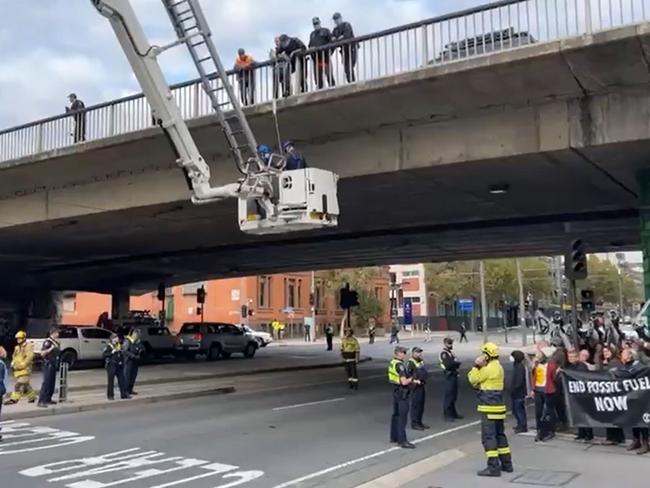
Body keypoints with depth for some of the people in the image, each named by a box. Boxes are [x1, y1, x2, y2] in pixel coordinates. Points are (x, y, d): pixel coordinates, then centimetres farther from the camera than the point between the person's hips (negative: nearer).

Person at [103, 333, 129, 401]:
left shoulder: (119, 346, 13)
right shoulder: (108, 347, -5)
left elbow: (122, 355, 22)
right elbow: (103, 355, -15)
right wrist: (112, 352, -19)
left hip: (119, 366, 5)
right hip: (111, 365, -5)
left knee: (122, 380, 4)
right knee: (111, 381, 1)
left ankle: (124, 394, 9)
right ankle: (110, 395, 12)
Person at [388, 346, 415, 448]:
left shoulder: (392, 363, 7)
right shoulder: (400, 365, -22)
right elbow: (404, 382, -26)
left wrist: (411, 380, 12)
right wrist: (412, 378, -7)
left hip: (395, 391, 10)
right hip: (402, 393, -10)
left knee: (396, 414, 17)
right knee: (402, 417, -6)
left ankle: (394, 437, 27)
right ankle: (402, 441, -4)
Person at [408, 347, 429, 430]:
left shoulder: (421, 361, 13)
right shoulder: (411, 363, -15)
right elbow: (408, 374, -20)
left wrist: (424, 380, 16)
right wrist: (415, 380, -22)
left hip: (422, 385, 9)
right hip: (415, 387, -9)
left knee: (421, 405, 14)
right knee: (415, 405, -5)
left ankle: (419, 422, 24)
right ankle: (414, 424, 2)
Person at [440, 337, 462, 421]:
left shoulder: (450, 352, 17)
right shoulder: (443, 353, -13)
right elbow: (448, 365, -24)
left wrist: (456, 363, -4)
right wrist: (457, 363, -12)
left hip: (454, 375, 9)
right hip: (449, 376, -9)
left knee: (454, 395, 15)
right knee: (448, 395, -5)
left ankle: (453, 413, 25)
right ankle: (447, 414, 1)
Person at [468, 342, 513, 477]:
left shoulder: (489, 368, -17)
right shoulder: (498, 367, 13)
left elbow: (473, 379, -9)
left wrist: (476, 365, -5)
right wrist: (479, 385, 3)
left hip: (489, 408, -10)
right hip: (498, 406, 10)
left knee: (488, 436, -6)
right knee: (500, 435, 17)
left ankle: (493, 467, -7)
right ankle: (506, 463, 24)